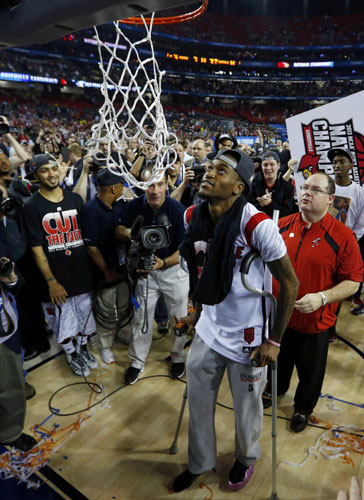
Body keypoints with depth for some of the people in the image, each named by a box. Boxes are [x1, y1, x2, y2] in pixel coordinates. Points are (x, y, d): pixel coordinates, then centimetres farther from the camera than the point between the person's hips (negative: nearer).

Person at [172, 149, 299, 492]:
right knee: (198, 400, 18)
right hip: (208, 329, 5)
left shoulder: (257, 224, -24)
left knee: (246, 406, 18)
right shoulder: (194, 217, -6)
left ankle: (246, 458, 51)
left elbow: (290, 284, -15)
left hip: (247, 335, -4)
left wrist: (274, 340, -11)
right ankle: (199, 462, 47)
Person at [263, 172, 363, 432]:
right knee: (278, 359, 27)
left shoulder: (343, 236, -16)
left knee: (310, 370, 20)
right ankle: (275, 390, 58)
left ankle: (304, 407, 49)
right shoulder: (283, 225, -4)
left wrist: (322, 298, -26)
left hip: (314, 321, -3)